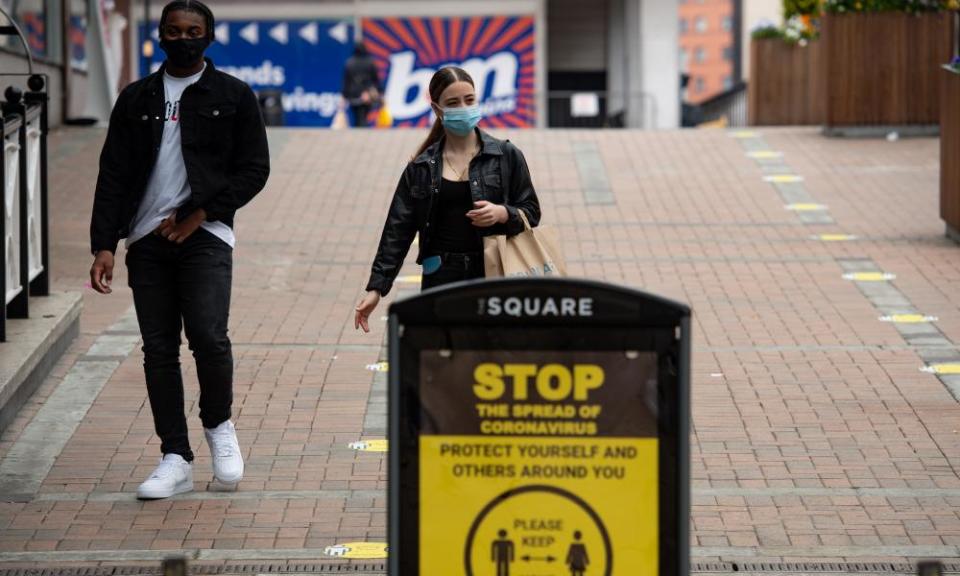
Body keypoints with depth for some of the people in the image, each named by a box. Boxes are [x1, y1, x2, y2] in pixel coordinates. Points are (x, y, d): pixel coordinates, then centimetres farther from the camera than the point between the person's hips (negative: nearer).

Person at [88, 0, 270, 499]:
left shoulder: (233, 97, 6)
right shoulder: (137, 99, 12)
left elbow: (254, 169, 3)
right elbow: (113, 176, 9)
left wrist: (201, 214, -8)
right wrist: (104, 245, -2)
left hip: (204, 235, -3)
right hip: (147, 241, 3)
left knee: (208, 337, -17)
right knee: (158, 349, 1)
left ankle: (218, 425, 11)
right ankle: (175, 459, 7)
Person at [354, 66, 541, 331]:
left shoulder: (506, 156, 4)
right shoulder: (421, 168, 7)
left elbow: (531, 212, 8)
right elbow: (398, 230, 7)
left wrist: (503, 214, -15)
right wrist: (376, 288, 0)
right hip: (441, 280, 1)